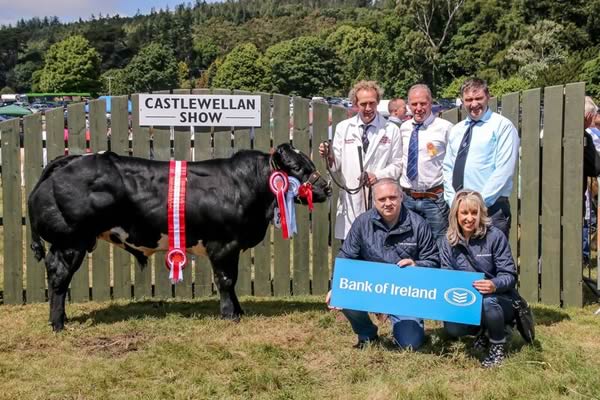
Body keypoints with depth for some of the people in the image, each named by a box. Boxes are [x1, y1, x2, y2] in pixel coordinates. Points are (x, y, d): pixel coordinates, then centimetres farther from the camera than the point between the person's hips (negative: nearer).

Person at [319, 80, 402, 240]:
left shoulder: (391, 130, 6)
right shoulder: (343, 128, 9)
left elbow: (397, 165, 4)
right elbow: (336, 164, 9)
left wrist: (377, 176, -13)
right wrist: (329, 156, -13)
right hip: (350, 199, 1)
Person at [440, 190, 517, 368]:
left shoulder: (494, 236, -11)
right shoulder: (449, 242, 0)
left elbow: (510, 275, -14)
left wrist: (495, 285, -36)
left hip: (500, 300, -3)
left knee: (487, 301, -38)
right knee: (451, 328, -26)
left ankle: (498, 346, -8)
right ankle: (482, 330, 11)